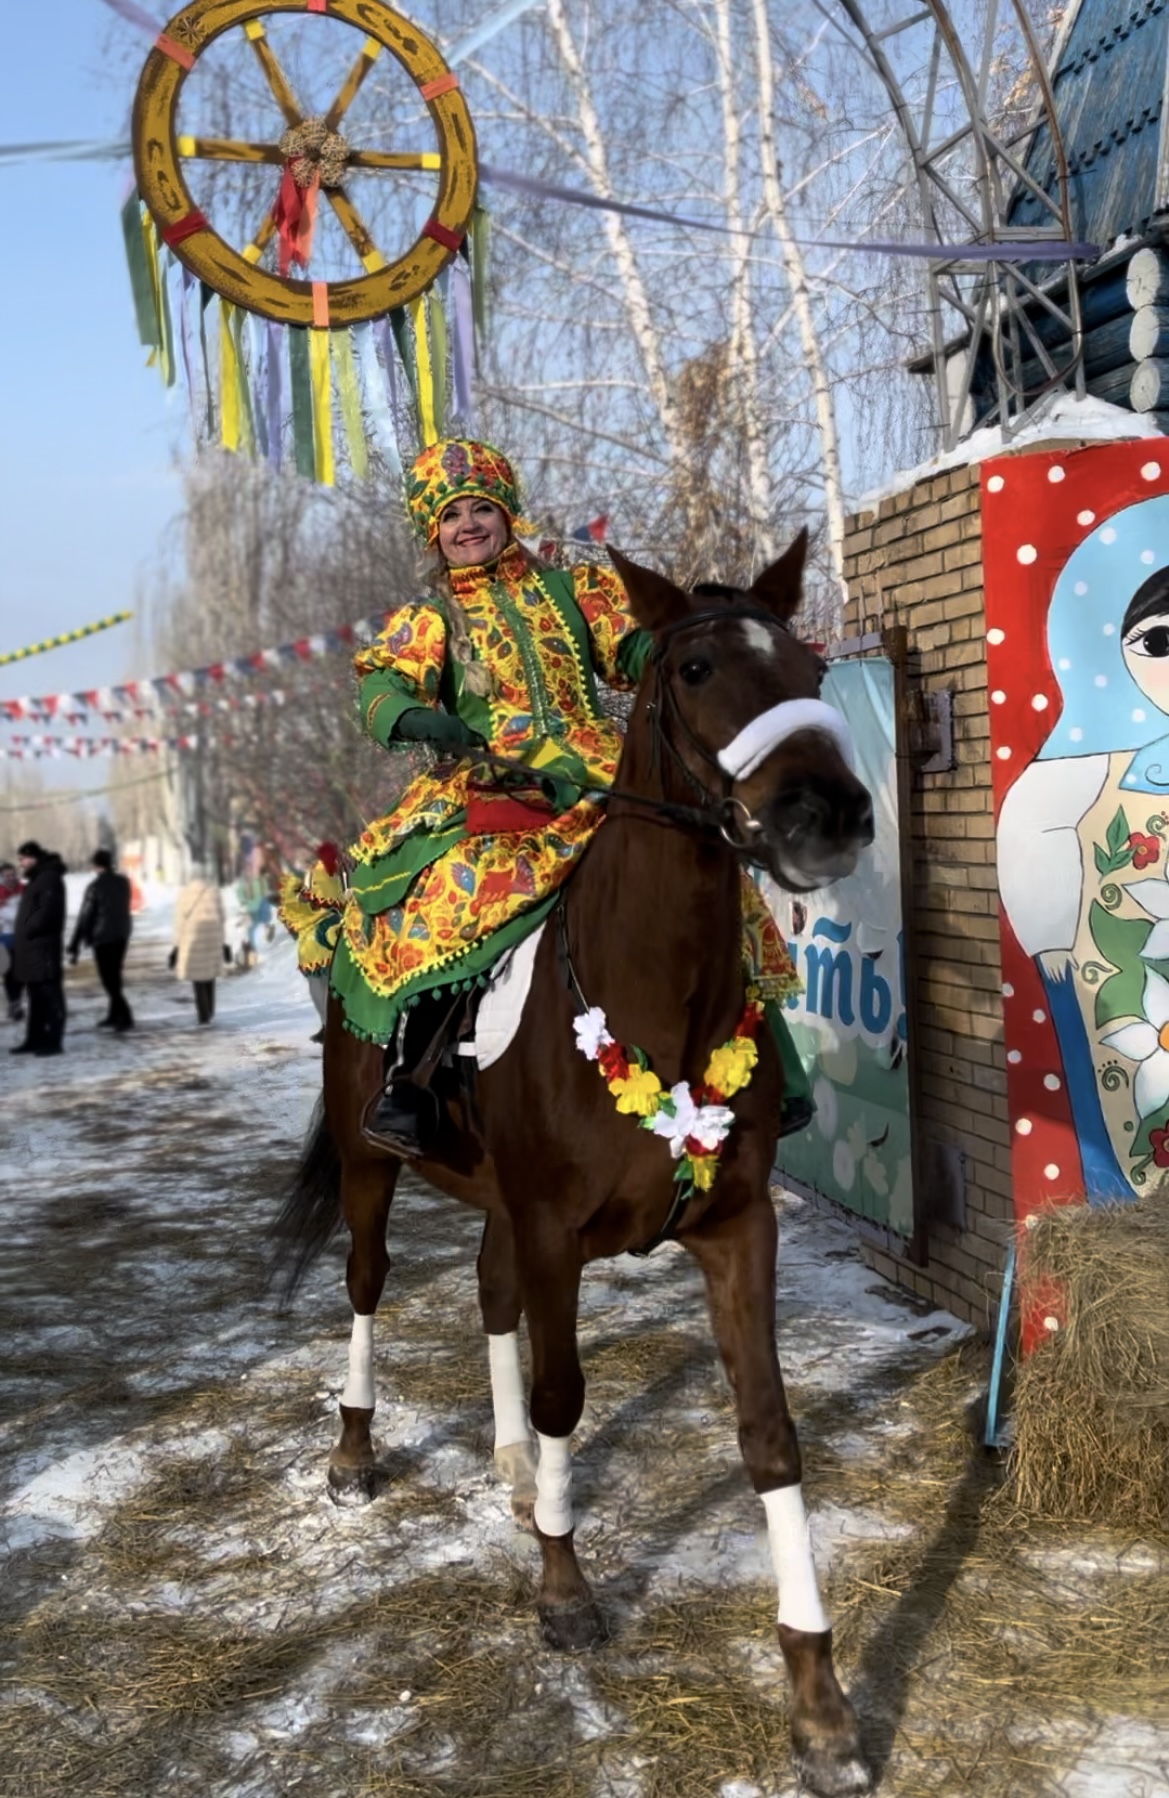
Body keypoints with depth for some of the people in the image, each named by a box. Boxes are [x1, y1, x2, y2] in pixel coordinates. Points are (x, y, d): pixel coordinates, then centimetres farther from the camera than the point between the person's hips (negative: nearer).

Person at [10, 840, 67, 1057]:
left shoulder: (49, 878, -10)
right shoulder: (36, 879, 21)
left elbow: (46, 912, -20)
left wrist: (28, 929, -13)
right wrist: (22, 936, 11)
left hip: (44, 946, -10)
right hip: (31, 947, 10)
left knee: (50, 995, -7)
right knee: (36, 996, 12)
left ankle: (52, 1041, -6)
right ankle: (35, 1039, 17)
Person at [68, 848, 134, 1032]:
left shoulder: (95, 887, -14)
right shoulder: (123, 882, 2)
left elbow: (84, 917, -13)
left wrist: (74, 947, -9)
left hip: (103, 937, -6)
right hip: (122, 935, 6)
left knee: (108, 979, -1)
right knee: (114, 977, 15)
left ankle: (125, 1017, -8)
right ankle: (113, 1016, 20)